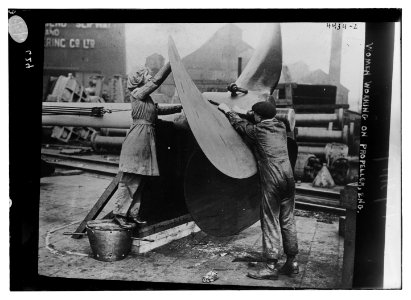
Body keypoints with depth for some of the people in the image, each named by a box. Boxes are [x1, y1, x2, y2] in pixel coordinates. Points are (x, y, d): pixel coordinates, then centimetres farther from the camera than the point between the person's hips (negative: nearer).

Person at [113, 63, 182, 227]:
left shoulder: (146, 98, 19)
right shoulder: (137, 93, -7)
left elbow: (159, 109, 23)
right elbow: (157, 80, -11)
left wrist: (180, 107, 23)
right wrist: (171, 63, -7)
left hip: (147, 139, 9)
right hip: (138, 137, -9)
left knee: (140, 179, 10)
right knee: (130, 179, -5)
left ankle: (133, 213, 16)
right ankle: (119, 213, 4)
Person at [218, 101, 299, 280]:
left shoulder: (257, 130, -2)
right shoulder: (281, 127, 13)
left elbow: (240, 124, 16)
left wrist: (227, 111, 30)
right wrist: (254, 115, 38)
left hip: (271, 181, -6)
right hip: (288, 178, 7)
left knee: (270, 223, -1)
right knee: (287, 221, 12)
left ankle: (271, 266, 3)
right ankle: (292, 263, 20)